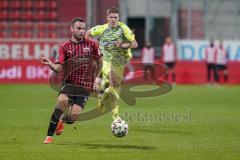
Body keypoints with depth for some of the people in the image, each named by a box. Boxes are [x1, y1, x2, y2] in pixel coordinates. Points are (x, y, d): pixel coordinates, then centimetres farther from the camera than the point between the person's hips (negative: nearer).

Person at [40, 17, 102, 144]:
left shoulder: (91, 45, 4)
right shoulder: (65, 47, 0)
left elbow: (99, 62, 19)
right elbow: (59, 68, -7)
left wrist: (95, 78, 13)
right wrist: (50, 64, -26)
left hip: (85, 86, 1)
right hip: (69, 83, -1)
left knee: (73, 116, -13)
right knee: (62, 101, -31)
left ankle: (61, 120, 28)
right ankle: (49, 136, -21)